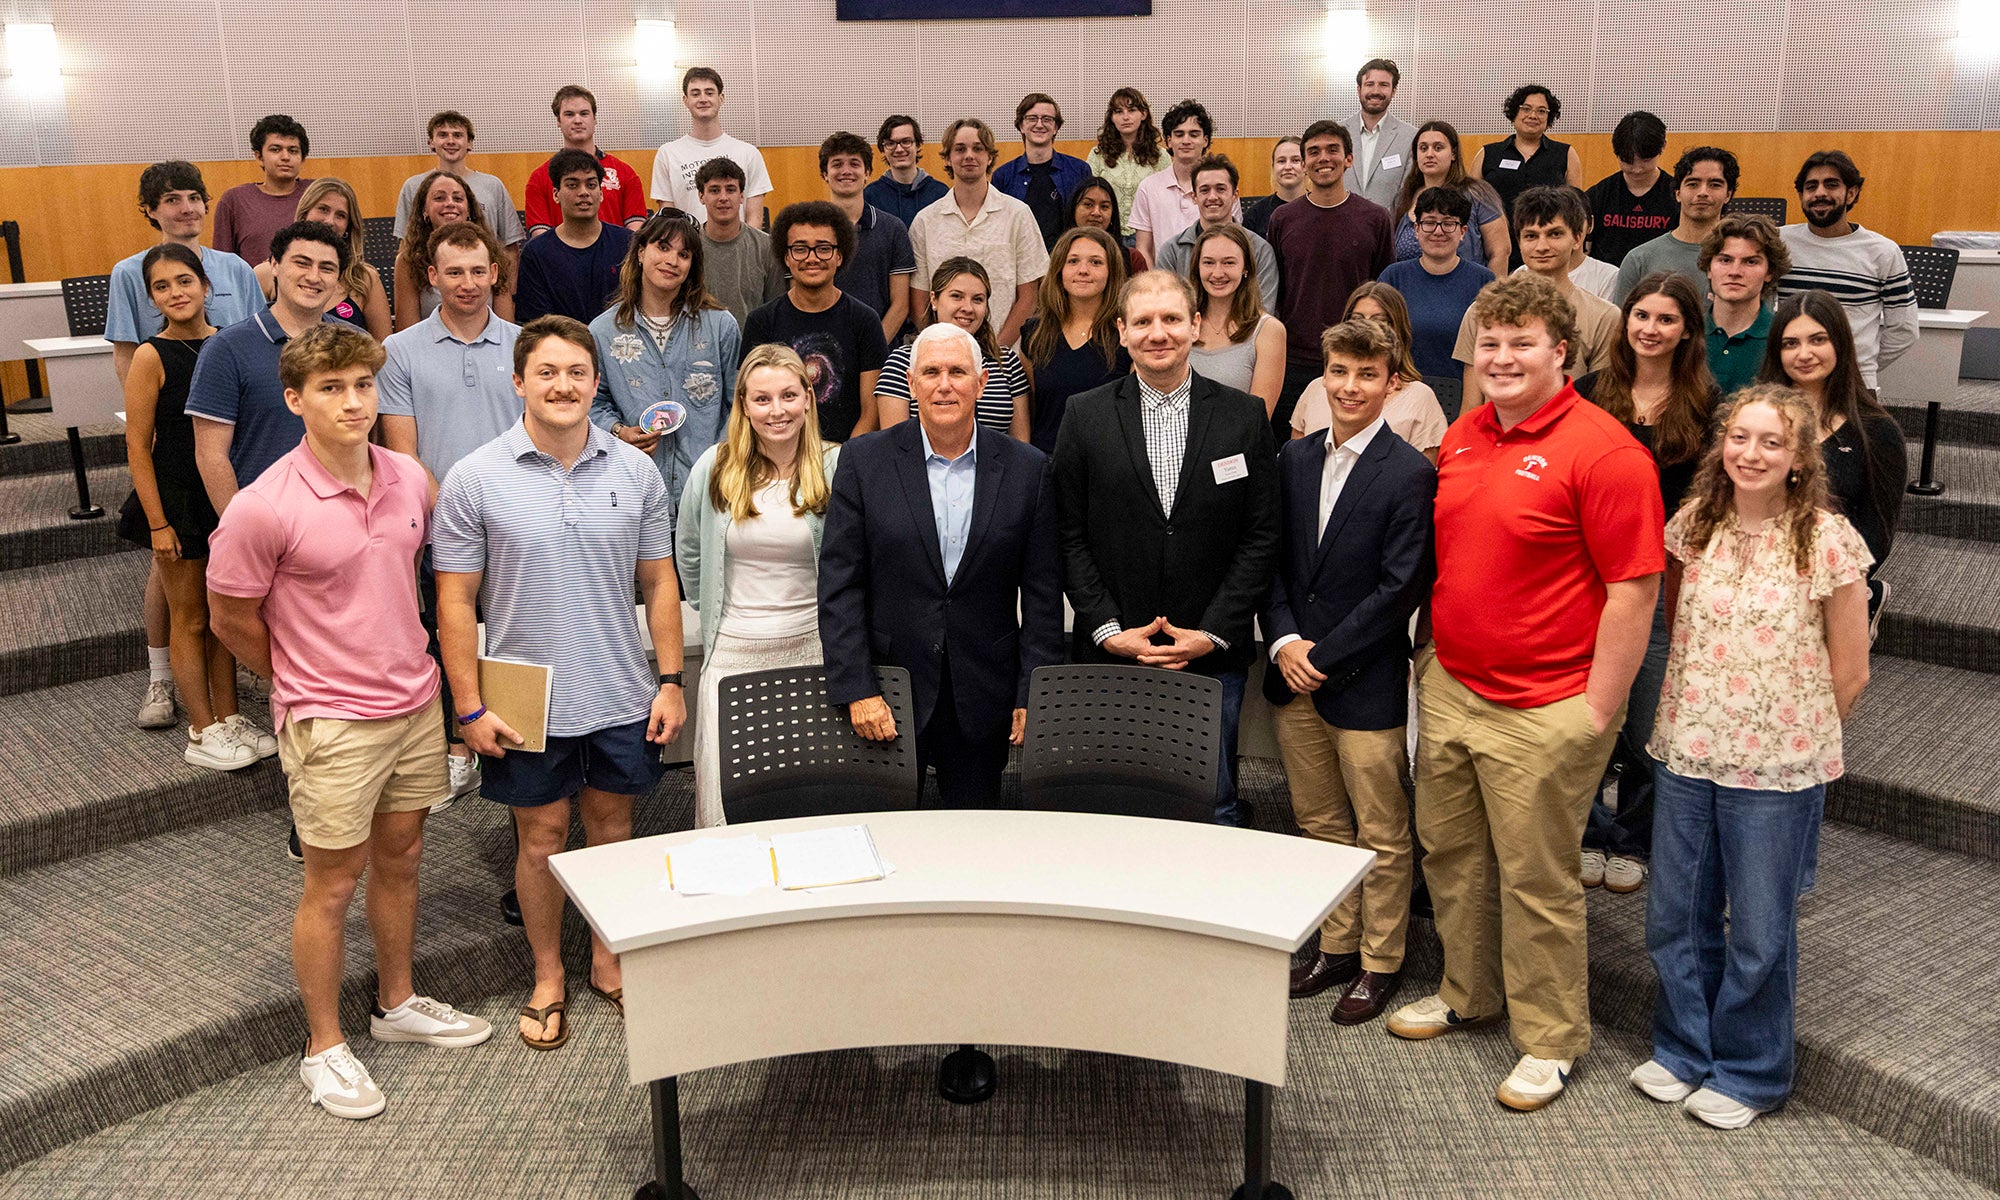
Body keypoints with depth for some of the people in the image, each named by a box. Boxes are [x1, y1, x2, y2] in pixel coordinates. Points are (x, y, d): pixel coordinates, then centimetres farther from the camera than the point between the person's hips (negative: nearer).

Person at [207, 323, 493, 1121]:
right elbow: (232, 620, -8)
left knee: (400, 858, 19)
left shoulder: (411, 480, -3)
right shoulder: (264, 509, -20)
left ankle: (398, 1003, 38)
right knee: (333, 883, 6)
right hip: (331, 723, -5)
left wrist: (398, 665, 14)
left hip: (416, 703, 6)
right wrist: (307, 682, 4)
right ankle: (324, 1048, 23)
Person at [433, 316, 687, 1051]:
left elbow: (658, 582, 5)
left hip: (620, 697, 2)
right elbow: (455, 602, -6)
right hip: (528, 702, -2)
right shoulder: (474, 480, -9)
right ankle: (548, 977, 30)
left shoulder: (634, 472, -1)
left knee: (612, 827, 15)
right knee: (542, 838, 12)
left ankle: (608, 960, 35)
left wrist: (670, 680, 1)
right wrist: (469, 707, -9)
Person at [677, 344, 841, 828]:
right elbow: (688, 551, 17)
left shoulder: (837, 468, -4)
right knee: (725, 803, 2)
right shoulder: (713, 467, 1)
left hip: (810, 650, -1)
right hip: (731, 654, 1)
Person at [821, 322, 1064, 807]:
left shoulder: (1027, 469, 1)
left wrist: (1034, 696, -3)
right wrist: (857, 690, -11)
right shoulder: (865, 460, -2)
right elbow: (839, 585, -4)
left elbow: (1043, 594, 2)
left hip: (984, 704, 1)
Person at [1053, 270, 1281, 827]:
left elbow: (1261, 537, 1)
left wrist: (1212, 633, -7)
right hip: (1111, 656, 0)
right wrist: (1108, 629, -6)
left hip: (1213, 658, 0)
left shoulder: (1245, 416, 3)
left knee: (1214, 812, 7)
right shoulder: (1085, 416, 3)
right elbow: (1070, 536, 2)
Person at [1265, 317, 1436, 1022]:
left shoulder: (1410, 474, -11)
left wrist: (1324, 658, -14)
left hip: (1367, 683, -5)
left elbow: (1399, 589, -14)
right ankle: (1337, 949, 32)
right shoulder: (1293, 459, 7)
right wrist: (1284, 641, -7)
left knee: (1381, 834, 8)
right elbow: (1273, 561, 8)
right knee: (1321, 824, 17)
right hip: (1295, 676, 6)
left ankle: (1381, 964, 24)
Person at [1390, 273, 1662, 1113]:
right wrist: (1431, 660, 15)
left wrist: (1596, 715, -15)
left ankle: (1550, 1039, 23)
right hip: (1449, 689, 7)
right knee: (1449, 852, 18)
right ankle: (1468, 995, 39)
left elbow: (1634, 591, -15)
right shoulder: (1462, 437, 9)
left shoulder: (1601, 452, -14)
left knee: (1536, 878, 4)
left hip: (1541, 711, -7)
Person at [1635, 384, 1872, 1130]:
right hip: (1687, 753, 4)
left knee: (1759, 929, 9)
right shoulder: (1694, 526, 1)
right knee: (1676, 915, 14)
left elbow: (1848, 675, -4)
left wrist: (1799, 741, 2)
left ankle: (1749, 1071, 28)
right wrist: (1699, 712, 8)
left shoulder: (1828, 542, -11)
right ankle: (1684, 1049, 34)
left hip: (1778, 769, -4)